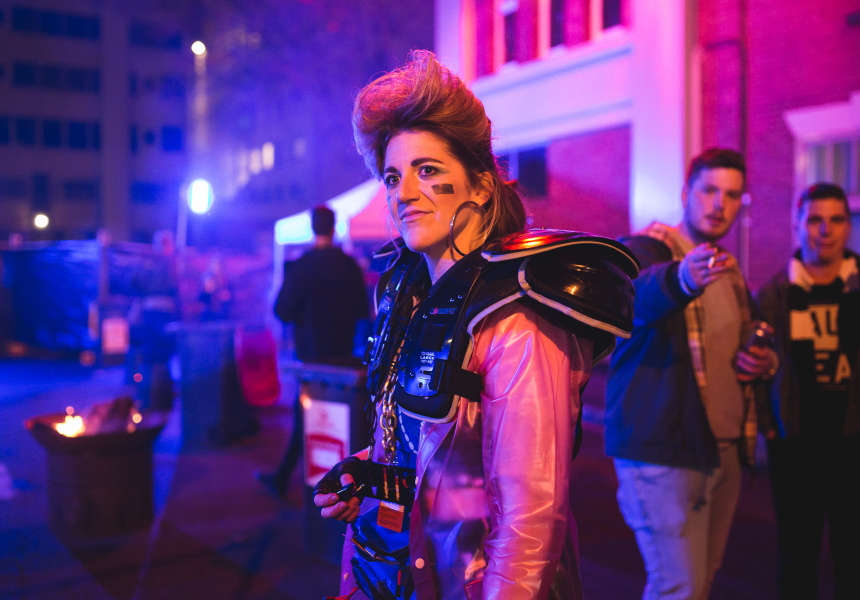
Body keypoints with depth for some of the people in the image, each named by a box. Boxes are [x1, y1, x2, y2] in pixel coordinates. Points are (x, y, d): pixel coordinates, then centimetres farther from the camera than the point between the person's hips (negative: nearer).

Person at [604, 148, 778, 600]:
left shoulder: (730, 273, 17)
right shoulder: (644, 250, -7)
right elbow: (638, 296, -31)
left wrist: (759, 363, 6)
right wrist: (682, 279, -54)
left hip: (724, 448, 7)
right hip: (660, 449, -7)